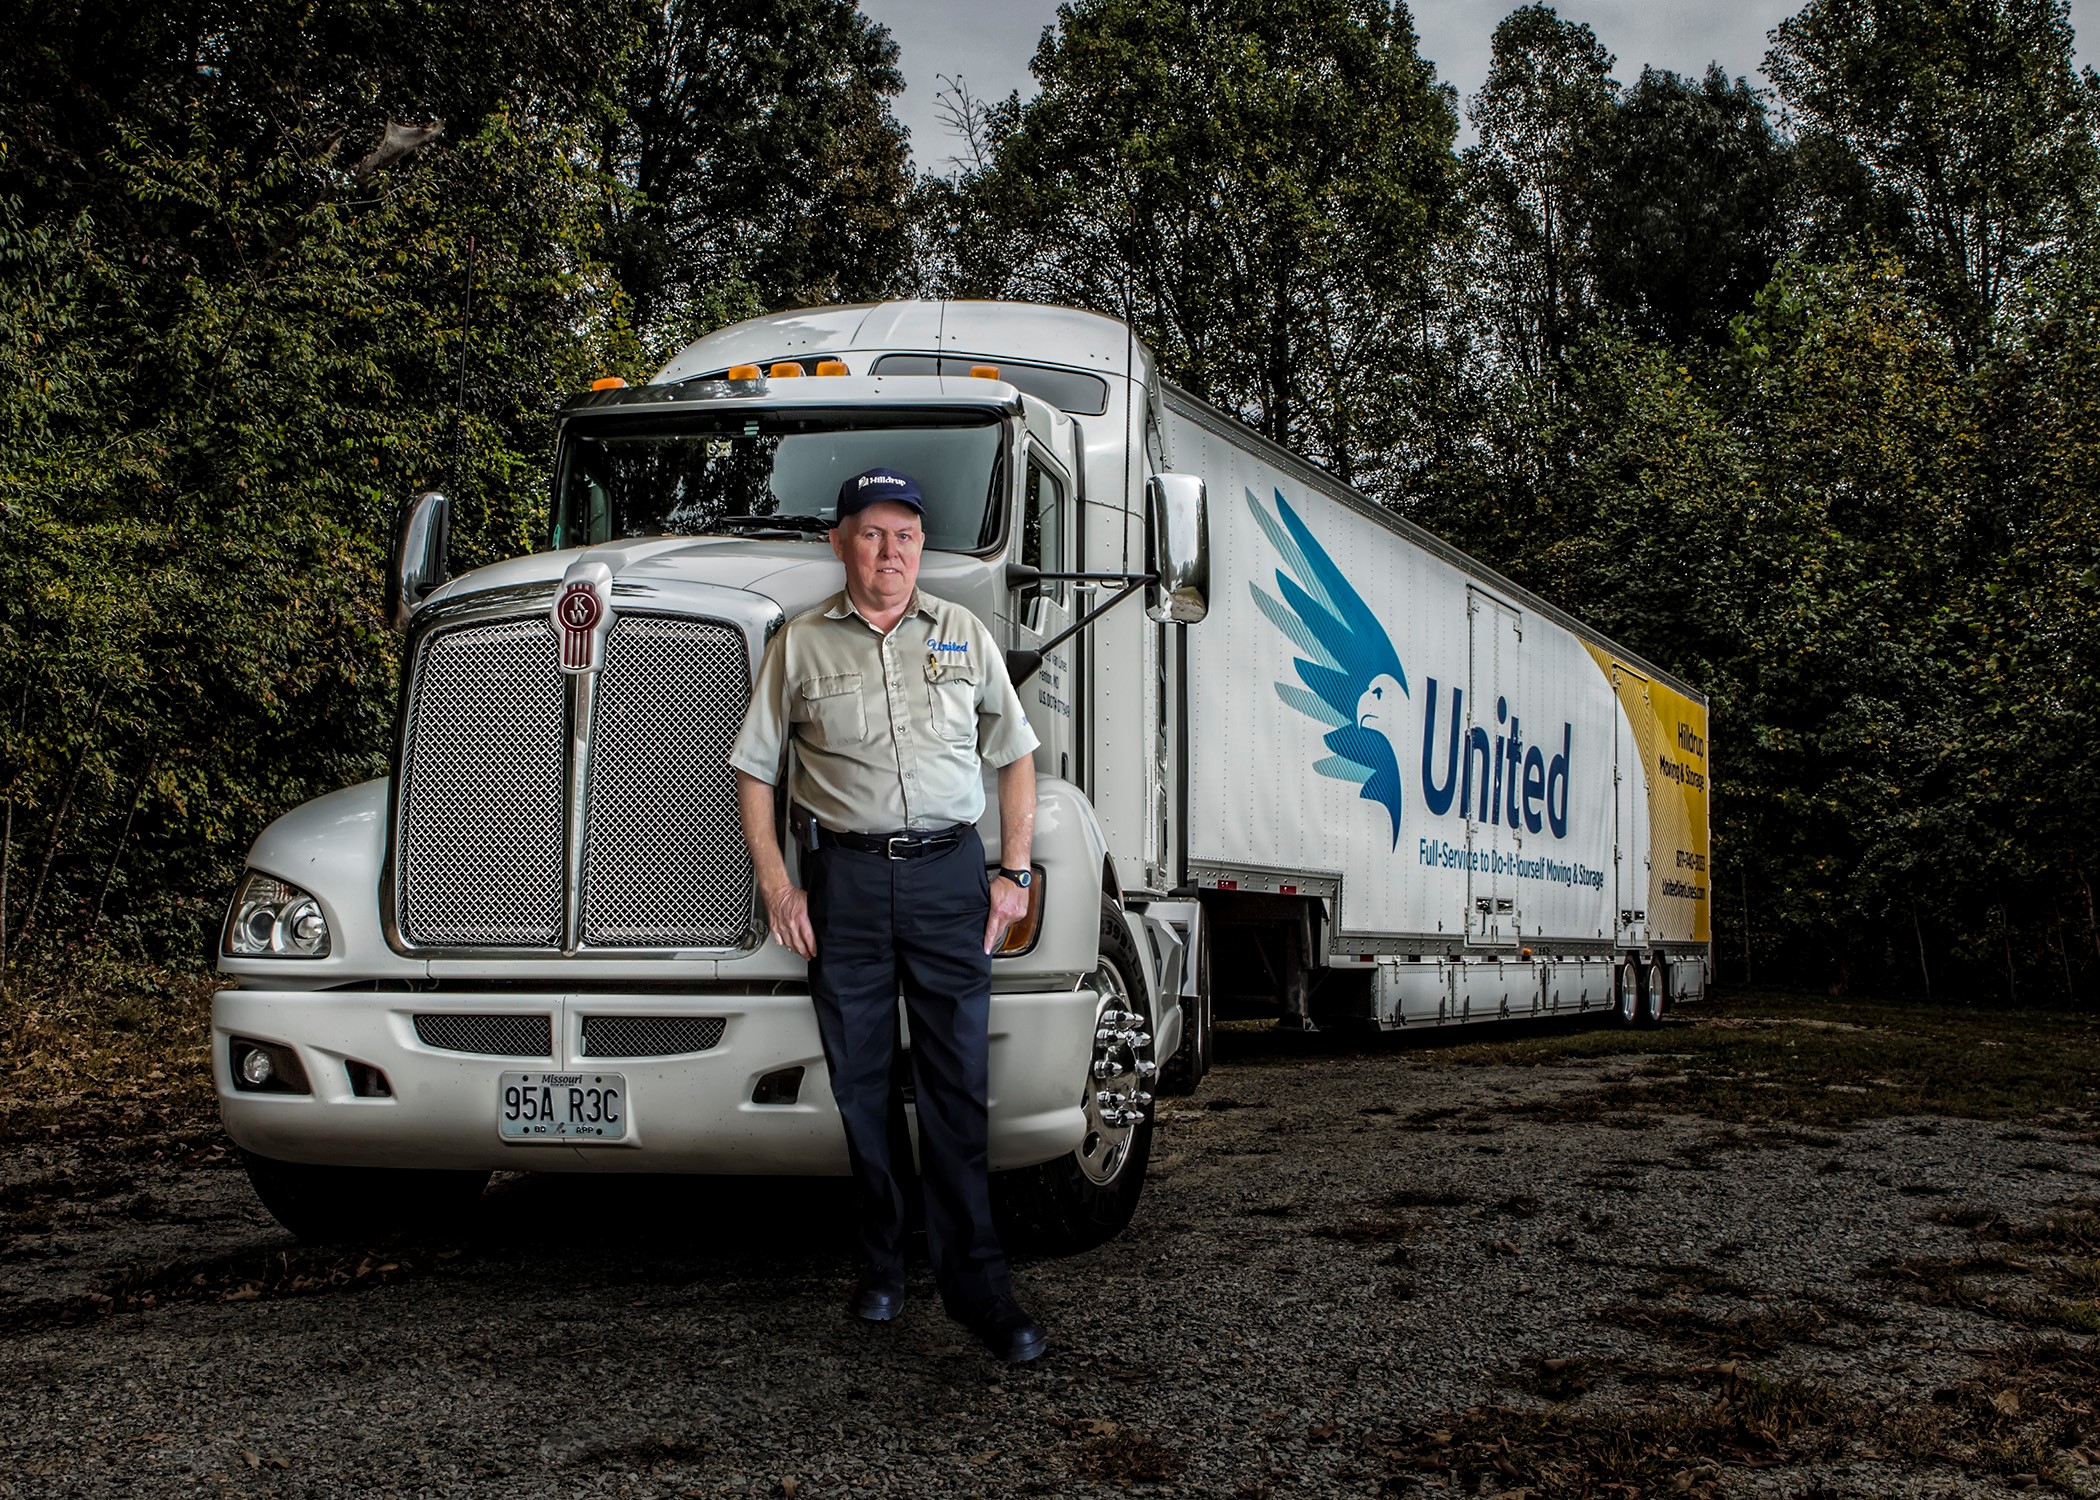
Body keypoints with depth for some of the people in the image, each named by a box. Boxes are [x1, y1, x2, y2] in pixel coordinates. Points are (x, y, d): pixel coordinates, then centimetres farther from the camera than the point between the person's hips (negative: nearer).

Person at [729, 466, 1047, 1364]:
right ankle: (884, 1262, 19)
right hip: (845, 875, 0)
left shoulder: (963, 635, 10)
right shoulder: (802, 644, 6)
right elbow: (755, 768, 8)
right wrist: (776, 885, -1)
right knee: (861, 1082, 6)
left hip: (947, 870, 0)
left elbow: (1015, 756, 14)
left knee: (956, 1083, -4)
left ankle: (974, 1282, -3)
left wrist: (1014, 874, 5)